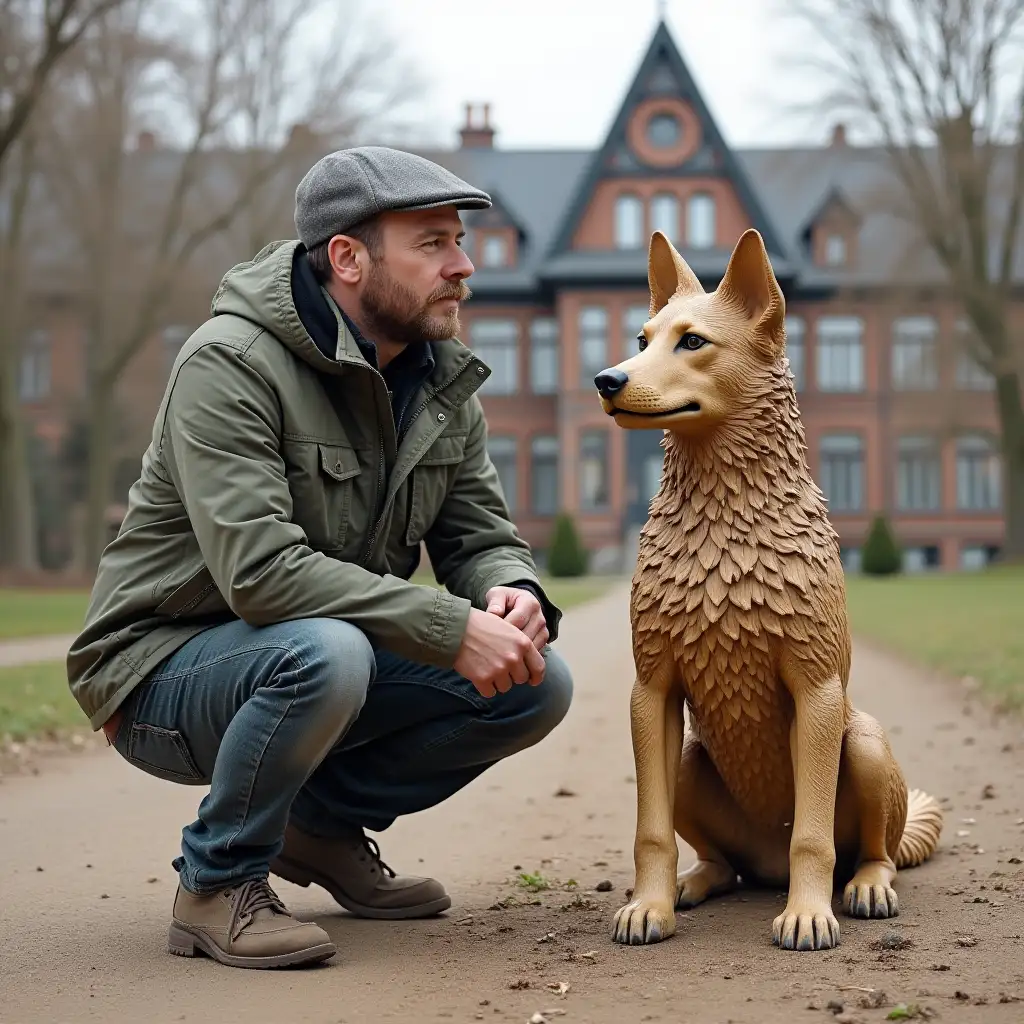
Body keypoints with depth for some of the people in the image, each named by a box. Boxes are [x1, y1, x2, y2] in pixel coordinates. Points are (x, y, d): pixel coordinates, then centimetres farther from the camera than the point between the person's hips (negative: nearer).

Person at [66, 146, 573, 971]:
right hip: (164, 672, -7)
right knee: (324, 652, -39)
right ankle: (217, 886, -13)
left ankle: (325, 821, 11)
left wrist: (513, 593, -21)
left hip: (323, 659, 7)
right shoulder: (230, 365, -22)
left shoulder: (444, 379, 2)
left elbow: (481, 534, 4)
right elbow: (261, 569, -33)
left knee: (537, 685, -9)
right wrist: (449, 628, -35)